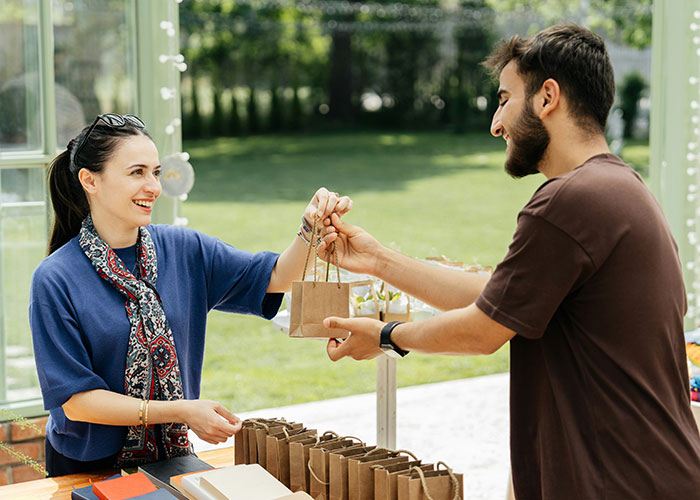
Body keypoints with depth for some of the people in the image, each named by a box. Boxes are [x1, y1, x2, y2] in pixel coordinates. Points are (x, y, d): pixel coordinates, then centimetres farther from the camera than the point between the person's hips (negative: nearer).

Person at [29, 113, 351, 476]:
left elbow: (276, 277, -2)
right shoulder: (54, 281, -15)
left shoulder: (183, 249, -2)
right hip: (89, 469, -2)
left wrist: (311, 229, -22)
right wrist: (183, 411, -21)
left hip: (172, 457, 3)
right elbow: (75, 399, -16)